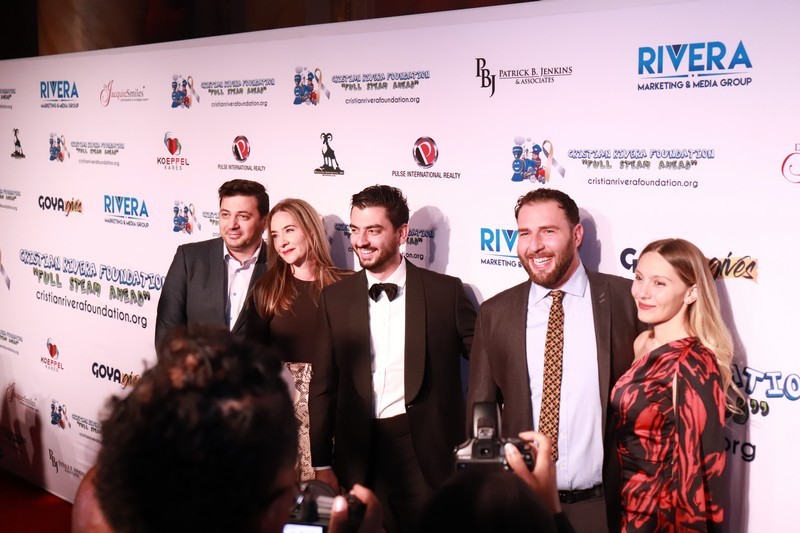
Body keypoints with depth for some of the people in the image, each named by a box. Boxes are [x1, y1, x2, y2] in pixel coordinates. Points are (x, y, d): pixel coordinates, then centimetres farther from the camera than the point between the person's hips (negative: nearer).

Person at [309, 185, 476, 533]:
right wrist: (322, 464, 5)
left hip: (428, 451, -1)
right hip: (359, 455, 2)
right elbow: (323, 386, 7)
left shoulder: (445, 291, -1)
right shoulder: (335, 298, 5)